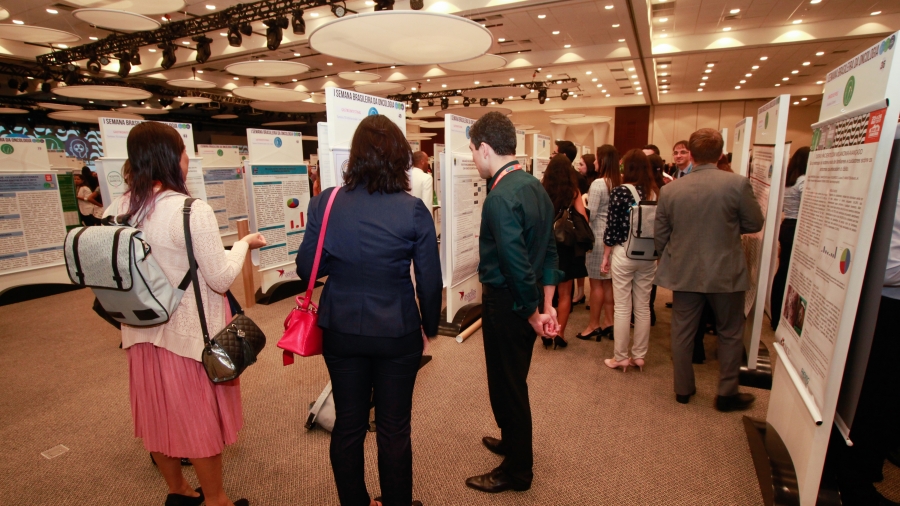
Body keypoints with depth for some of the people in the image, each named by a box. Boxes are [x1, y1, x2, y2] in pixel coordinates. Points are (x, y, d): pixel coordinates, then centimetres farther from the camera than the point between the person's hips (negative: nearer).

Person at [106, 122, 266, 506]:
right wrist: (243, 244, -4)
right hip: (191, 333, -6)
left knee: (159, 412, 20)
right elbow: (221, 279, -19)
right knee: (199, 416, 10)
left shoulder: (116, 210, -2)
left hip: (143, 333, 6)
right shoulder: (193, 211, -22)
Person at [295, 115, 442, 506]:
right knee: (394, 429, 16)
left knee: (348, 424, 20)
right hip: (397, 331, -2)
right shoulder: (413, 210, -14)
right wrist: (430, 325, 7)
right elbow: (430, 280, -9)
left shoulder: (324, 203, -9)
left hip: (341, 329, 2)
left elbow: (306, 268, -2)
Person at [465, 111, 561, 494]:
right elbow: (549, 250, 7)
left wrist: (532, 315, -11)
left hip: (507, 303, -9)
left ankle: (517, 470, 30)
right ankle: (513, 441, 48)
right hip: (529, 301, 9)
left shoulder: (500, 197, -23)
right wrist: (546, 305, 9)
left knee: (507, 385, 9)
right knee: (514, 380, 25)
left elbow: (516, 265, -25)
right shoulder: (535, 186, 5)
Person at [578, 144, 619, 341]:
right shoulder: (619, 182, 7)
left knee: (596, 283, 1)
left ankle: (593, 325, 11)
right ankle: (608, 322, 23)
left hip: (598, 236, -8)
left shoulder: (598, 183, -16)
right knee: (607, 282, 15)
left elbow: (590, 214, -17)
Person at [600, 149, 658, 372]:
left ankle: (621, 358, 13)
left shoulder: (620, 191, -10)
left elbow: (612, 226, -10)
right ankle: (639, 356, 22)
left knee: (622, 308, 3)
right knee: (643, 307, 12)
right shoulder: (655, 192, 3)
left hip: (624, 253, -5)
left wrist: (606, 255, -1)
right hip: (648, 255, 5)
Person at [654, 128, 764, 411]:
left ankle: (683, 389, 27)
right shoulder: (737, 184, -12)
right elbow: (755, 224, -1)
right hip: (726, 273, -1)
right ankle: (727, 394, 26)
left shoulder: (669, 189, -6)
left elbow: (660, 236, 0)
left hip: (684, 273, 2)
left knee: (682, 332, 13)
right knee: (730, 334, 16)